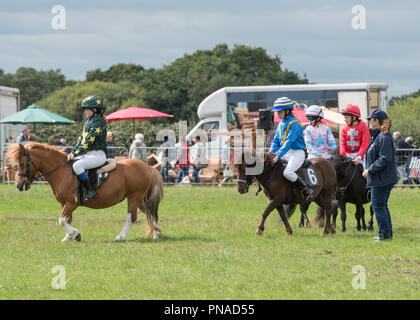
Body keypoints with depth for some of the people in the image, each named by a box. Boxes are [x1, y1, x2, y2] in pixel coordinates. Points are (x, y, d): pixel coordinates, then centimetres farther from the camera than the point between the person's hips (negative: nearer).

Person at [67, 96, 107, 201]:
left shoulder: (98, 122, -12)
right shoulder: (88, 123, 18)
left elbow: (89, 141, -19)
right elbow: (81, 139, 16)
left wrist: (76, 153, -22)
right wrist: (73, 152, 1)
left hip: (98, 155, -10)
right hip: (88, 154, 10)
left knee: (77, 165, -29)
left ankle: (91, 191, -27)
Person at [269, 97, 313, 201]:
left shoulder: (294, 124, -15)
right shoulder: (281, 124, 12)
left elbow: (289, 142, -24)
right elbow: (276, 140, 13)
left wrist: (278, 155, -29)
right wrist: (272, 153, -4)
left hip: (297, 153, -9)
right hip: (285, 153, 9)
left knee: (287, 172, -30)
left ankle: (307, 190, -14)